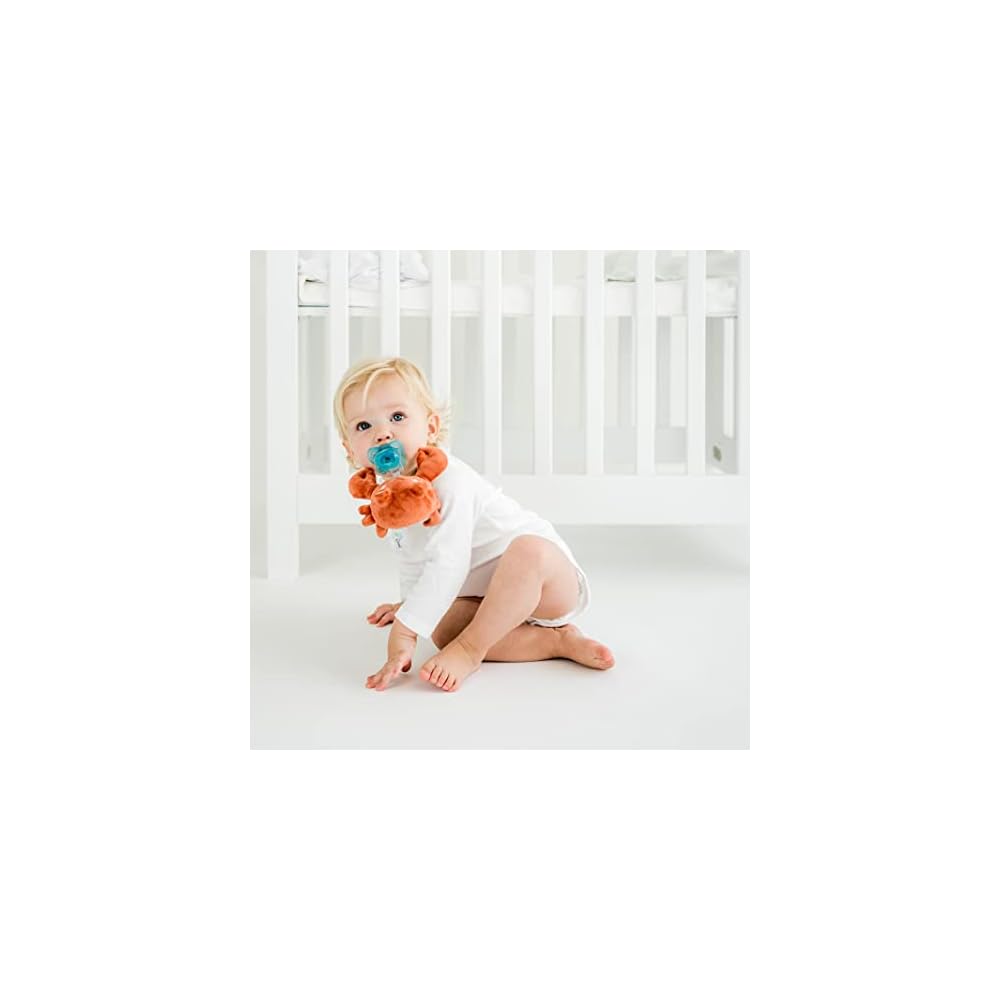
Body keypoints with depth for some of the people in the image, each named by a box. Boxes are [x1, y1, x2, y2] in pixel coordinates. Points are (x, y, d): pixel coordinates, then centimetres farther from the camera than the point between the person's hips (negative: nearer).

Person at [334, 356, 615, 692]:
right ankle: (557, 638, -12)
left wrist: (403, 633, -39)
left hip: (550, 579, -8)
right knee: (443, 629, -20)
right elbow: (413, 557, 24)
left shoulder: (448, 482, -27)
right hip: (490, 597, 8)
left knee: (527, 550, -41)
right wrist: (409, 603, 34)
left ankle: (471, 649, -26)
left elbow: (448, 566, -36)